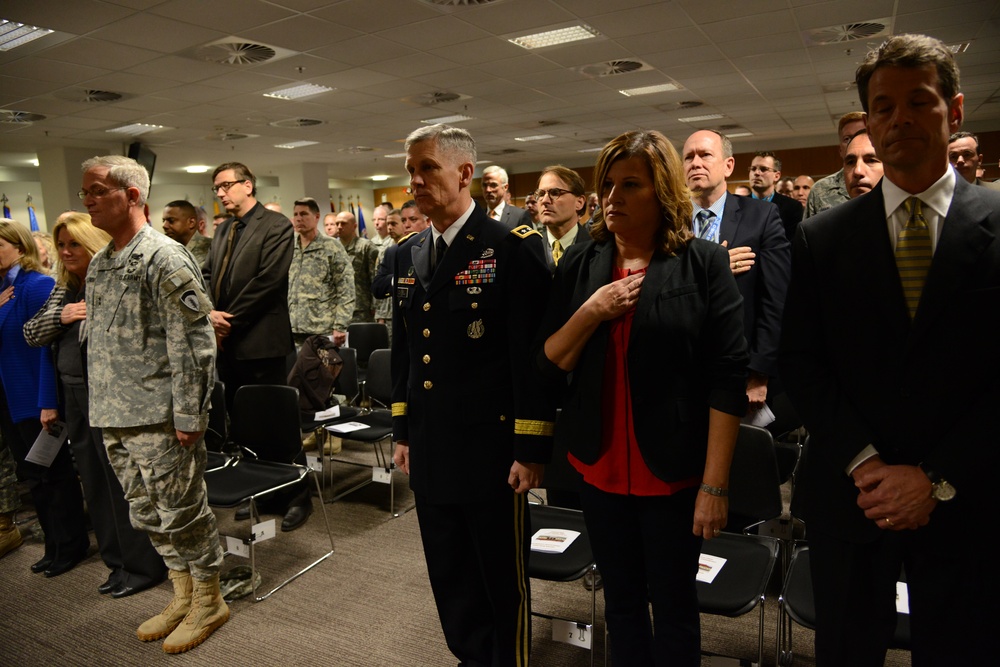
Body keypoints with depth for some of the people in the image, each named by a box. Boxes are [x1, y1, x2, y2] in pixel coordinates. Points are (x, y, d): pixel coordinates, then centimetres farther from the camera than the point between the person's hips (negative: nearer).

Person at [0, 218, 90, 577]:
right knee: (32, 475, 16)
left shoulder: (37, 285, -14)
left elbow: (47, 344, -18)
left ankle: (70, 545, 21)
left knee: (53, 473, 5)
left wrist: (48, 402, -21)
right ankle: (55, 545, 30)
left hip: (35, 400, -8)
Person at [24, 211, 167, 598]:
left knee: (122, 481, 0)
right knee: (94, 482, 13)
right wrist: (61, 317, -4)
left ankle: (144, 565, 13)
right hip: (75, 395, 8)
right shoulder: (64, 290, 14)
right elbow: (30, 334, 11)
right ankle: (118, 562, 26)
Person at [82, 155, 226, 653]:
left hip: (160, 418, -8)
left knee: (183, 511, 4)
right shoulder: (99, 264, 13)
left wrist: (188, 414, -19)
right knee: (147, 513, 17)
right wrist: (103, 408, 16)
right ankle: (183, 595, 34)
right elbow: (99, 341, 18)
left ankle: (208, 602, 23)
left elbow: (193, 342, -17)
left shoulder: (165, 258, -13)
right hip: (115, 419, 9)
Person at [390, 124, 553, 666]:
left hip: (492, 453, -6)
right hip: (431, 453, 6)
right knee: (449, 579, 20)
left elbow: (532, 353, -14)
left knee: (504, 582, 11)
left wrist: (531, 449, -15)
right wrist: (402, 432, 14)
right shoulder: (408, 255, 9)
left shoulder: (514, 247, -11)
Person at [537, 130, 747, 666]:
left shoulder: (704, 263, -7)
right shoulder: (579, 265, 3)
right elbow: (548, 367, 1)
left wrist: (715, 483, -13)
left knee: (673, 607, 12)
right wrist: (590, 314, -15)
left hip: (673, 474, -3)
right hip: (599, 468, 3)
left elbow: (728, 379, -10)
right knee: (621, 603, 17)